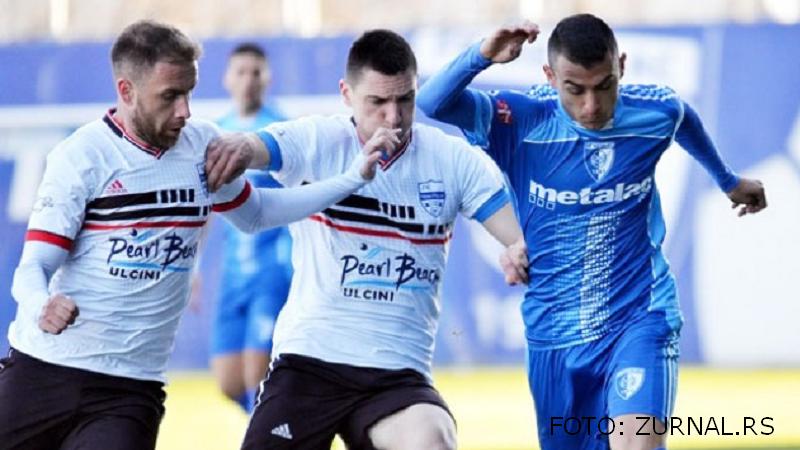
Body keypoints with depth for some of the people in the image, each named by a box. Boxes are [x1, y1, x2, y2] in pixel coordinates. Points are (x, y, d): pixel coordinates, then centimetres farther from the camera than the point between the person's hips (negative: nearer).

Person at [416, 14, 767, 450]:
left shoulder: (656, 112, -7)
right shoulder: (521, 121, -13)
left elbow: (686, 120, 18)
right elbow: (429, 106, -22)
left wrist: (728, 180, 36)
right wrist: (481, 56, -39)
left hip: (640, 320, -1)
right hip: (554, 335, 1)